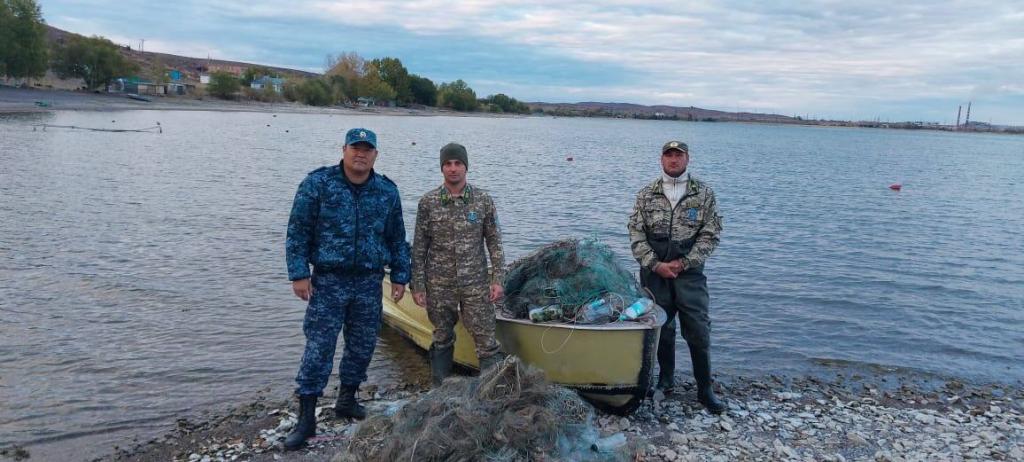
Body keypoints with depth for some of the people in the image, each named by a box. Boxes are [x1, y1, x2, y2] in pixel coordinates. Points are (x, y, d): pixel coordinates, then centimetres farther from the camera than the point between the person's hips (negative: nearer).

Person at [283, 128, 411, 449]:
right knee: (318, 348, -3)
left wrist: (399, 277, 9)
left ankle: (347, 399, 31)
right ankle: (306, 418, 5)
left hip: (369, 282, 4)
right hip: (329, 281, -3)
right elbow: (298, 231, -5)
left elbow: (397, 239, 11)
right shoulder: (318, 183, -5)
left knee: (362, 346, 11)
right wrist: (299, 274, -10)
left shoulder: (387, 191, 4)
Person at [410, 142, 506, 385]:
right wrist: (417, 286, -1)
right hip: (439, 285, 1)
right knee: (442, 340, 13)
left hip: (476, 283, 0)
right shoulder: (428, 202, -2)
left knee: (486, 340, -1)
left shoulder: (483, 200, -1)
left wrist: (498, 280, -3)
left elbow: (494, 242, 3)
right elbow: (419, 247, 1)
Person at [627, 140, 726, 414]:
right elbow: (636, 234, 3)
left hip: (689, 272, -1)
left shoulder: (704, 193, 3)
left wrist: (683, 263, -10)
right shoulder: (646, 195, 6)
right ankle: (665, 381, 27)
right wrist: (655, 264, -9)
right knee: (662, 329, 11)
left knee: (698, 332, -3)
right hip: (655, 272, 2)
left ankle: (705, 390, 9)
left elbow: (711, 234, -1)